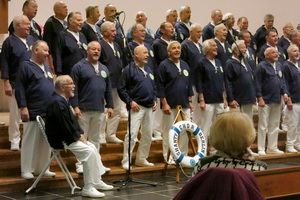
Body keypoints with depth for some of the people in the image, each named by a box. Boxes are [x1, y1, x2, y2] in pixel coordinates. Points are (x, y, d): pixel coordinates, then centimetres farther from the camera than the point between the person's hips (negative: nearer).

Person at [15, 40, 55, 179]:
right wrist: (23, 107, -18)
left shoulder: (46, 68, 18)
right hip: (33, 113, -7)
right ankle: (26, 170, 6)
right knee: (30, 141, -1)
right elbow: (19, 89, -12)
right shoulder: (26, 66, -6)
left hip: (49, 112, 7)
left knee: (46, 142, 9)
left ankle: (42, 168, 19)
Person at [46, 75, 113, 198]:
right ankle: (88, 189, -16)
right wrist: (78, 138, -13)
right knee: (89, 151, -20)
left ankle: (97, 182, 18)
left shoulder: (63, 101, 13)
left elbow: (73, 121, 18)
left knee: (92, 147, 11)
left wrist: (80, 134, 5)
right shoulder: (57, 103, -21)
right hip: (61, 140, -11)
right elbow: (65, 126, -24)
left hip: (68, 137, 11)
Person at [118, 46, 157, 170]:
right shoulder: (129, 70, -6)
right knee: (132, 134, -11)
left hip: (149, 107, 7)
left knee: (147, 135, 10)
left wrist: (154, 100, 11)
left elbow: (154, 87, 24)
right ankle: (126, 161, -5)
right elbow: (121, 89, -8)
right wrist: (130, 102, -14)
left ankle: (141, 159, 21)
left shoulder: (148, 70, 17)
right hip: (136, 107, -7)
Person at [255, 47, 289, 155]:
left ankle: (272, 147, 20)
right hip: (265, 101, -7)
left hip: (277, 101, 7)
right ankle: (261, 149, 4)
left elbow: (282, 80, 17)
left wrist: (284, 93, 3)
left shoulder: (279, 65, 12)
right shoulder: (262, 66, -8)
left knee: (275, 125, 11)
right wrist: (260, 98, -15)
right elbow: (257, 83, -11)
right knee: (263, 126, -2)